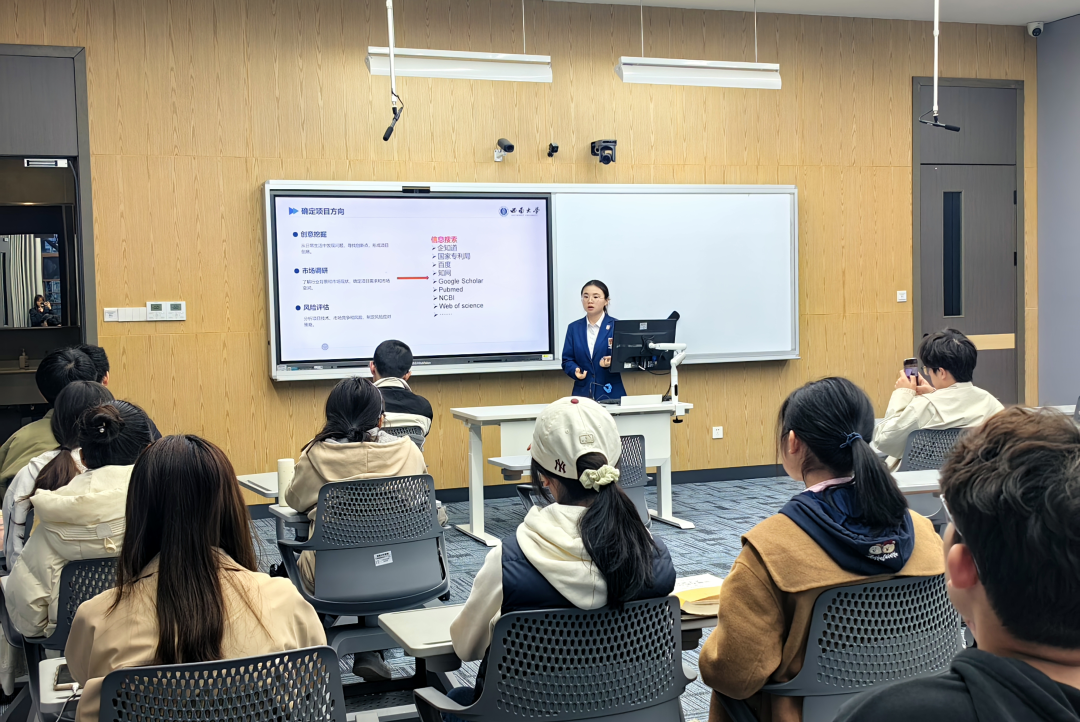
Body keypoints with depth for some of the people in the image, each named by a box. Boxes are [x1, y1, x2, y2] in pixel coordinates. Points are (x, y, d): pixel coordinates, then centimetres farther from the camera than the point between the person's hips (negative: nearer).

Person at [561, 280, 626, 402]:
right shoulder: (574, 328, 9)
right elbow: (567, 360, 7)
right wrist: (576, 370, -14)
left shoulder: (616, 326, -1)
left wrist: (611, 363, -24)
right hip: (582, 392, 2)